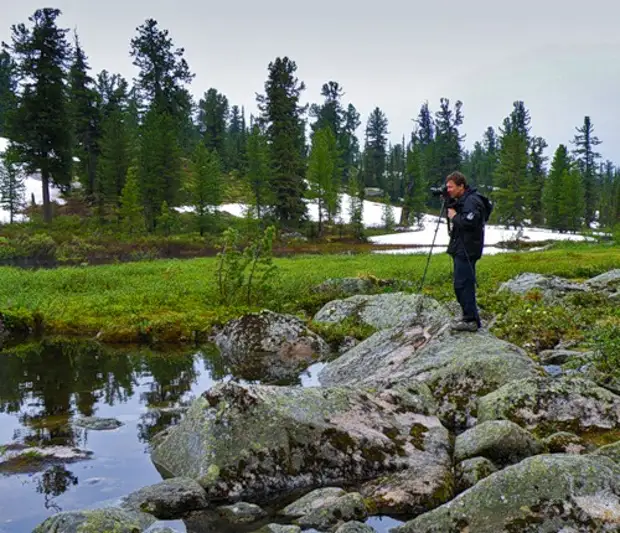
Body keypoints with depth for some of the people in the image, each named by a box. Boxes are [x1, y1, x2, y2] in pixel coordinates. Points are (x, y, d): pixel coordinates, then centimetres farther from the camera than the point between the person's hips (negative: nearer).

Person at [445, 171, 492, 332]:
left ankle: (471, 320, -7)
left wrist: (454, 217, -13)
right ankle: (469, 316, 23)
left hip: (467, 250, -11)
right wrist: (448, 204, 7)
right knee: (463, 284, 15)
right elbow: (459, 220, 18)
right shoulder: (461, 200, 18)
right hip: (460, 248, 11)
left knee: (463, 284, -10)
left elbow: (469, 222, -27)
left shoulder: (472, 201, -15)